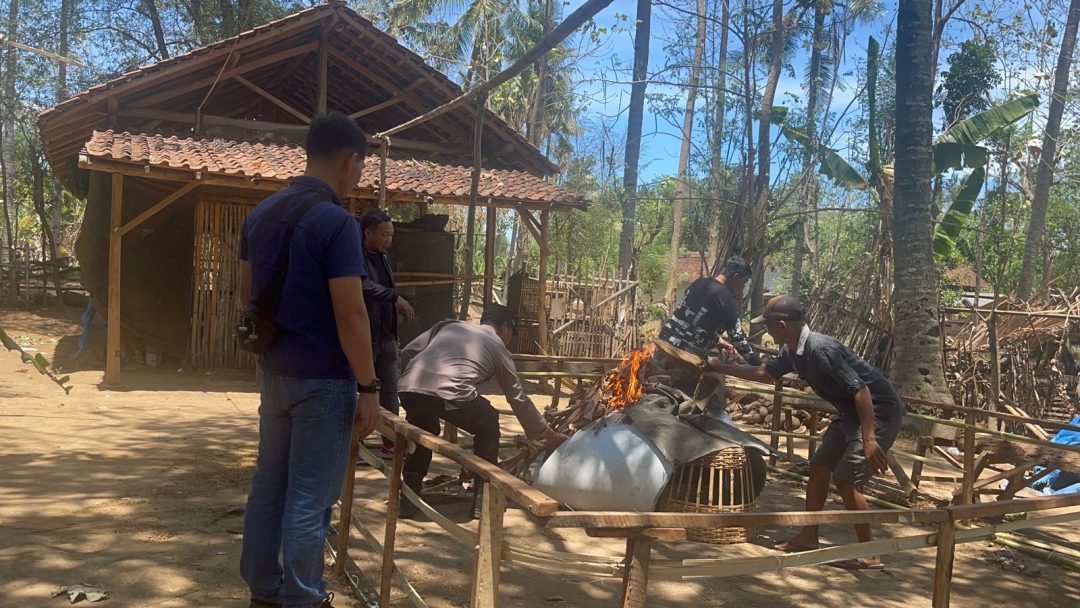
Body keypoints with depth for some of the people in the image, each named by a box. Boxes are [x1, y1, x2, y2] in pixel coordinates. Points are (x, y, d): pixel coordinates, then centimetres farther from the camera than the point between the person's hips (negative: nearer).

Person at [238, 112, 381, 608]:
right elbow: (350, 314, -20)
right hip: (323, 378, -8)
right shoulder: (336, 221, -18)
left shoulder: (261, 213, 8)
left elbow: (246, 294, 16)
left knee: (268, 484, 16)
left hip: (274, 371, 8)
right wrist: (368, 388, -15)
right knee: (309, 497, 2)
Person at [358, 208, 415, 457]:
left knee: (390, 390, 10)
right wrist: (395, 297, -31)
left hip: (386, 336, 8)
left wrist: (399, 306, 10)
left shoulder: (382, 257, 13)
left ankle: (390, 442, 19)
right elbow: (365, 286, -30)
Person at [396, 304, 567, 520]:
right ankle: (482, 501, 26)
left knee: (424, 430, 36)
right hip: (451, 395, -4)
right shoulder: (498, 347, 25)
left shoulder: (448, 325, 33)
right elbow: (519, 399, 30)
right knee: (488, 426, 26)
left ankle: (408, 501, 32)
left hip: (408, 388, 4)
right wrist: (548, 434, 41)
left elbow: (408, 352, 24)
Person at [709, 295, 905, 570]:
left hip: (878, 411, -10)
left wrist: (869, 439, -32)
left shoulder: (821, 349, -28)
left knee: (845, 479, -12)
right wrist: (722, 368, 20)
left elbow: (860, 389, -29)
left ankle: (868, 554, 0)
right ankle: (809, 536, 21)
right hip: (852, 412, 10)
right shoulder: (793, 351, 1)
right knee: (819, 466, 11)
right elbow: (766, 373, 20)